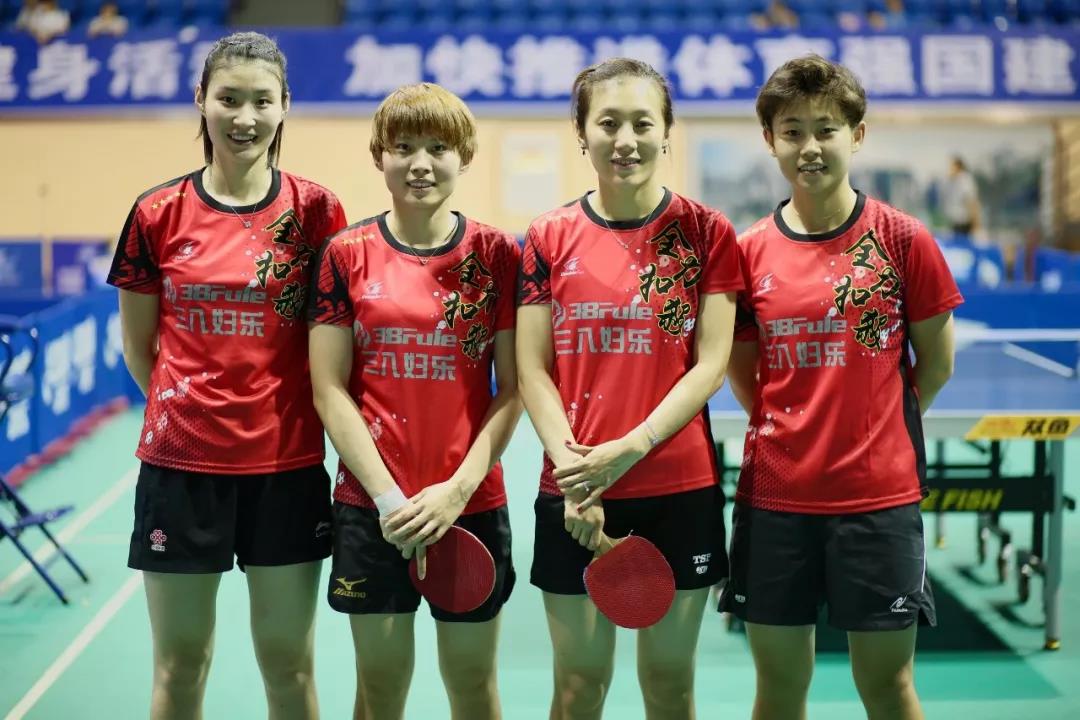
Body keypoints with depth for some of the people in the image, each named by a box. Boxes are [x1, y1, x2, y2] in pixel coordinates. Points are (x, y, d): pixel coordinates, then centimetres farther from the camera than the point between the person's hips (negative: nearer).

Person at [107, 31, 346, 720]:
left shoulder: (316, 210, -2)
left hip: (288, 463, 0)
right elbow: (138, 344, 9)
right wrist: (185, 406, 5)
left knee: (289, 664, 10)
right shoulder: (159, 213, 0)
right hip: (182, 462, 0)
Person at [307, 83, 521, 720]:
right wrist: (388, 497, -11)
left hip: (472, 505, 0)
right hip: (371, 508, 0)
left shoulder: (497, 254, -1)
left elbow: (513, 388, -2)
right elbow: (330, 389, -3)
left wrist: (459, 488, -12)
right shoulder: (348, 254, -1)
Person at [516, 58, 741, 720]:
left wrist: (630, 448, -16)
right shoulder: (550, 237, 2)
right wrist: (573, 468, -13)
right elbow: (534, 370, 0)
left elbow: (711, 362, -6)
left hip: (680, 491, -1)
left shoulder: (706, 232, 0)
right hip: (574, 497, 1)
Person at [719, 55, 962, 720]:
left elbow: (936, 364, 3)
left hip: (879, 496, -2)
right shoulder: (751, 251, 1)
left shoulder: (902, 239, -4)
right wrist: (791, 432, 3)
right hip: (774, 496, 2)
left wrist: (876, 429, 4)